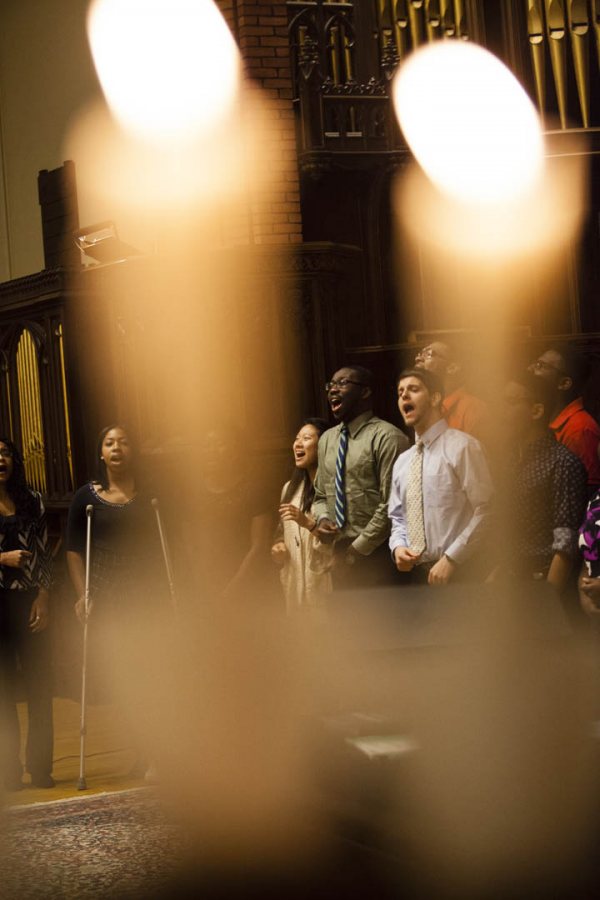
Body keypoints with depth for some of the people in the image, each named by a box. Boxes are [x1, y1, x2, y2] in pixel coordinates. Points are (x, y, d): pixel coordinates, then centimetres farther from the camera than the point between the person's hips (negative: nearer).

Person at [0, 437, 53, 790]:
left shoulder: (32, 501, 10)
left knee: (40, 685, 2)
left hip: (30, 601, 2)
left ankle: (41, 768, 10)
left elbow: (44, 553, 9)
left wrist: (43, 597, -1)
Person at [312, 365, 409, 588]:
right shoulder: (327, 439, 13)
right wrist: (322, 519, 0)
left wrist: (358, 549, -12)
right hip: (341, 553, 7)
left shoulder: (385, 437, -11)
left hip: (377, 556, -7)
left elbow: (391, 505, -15)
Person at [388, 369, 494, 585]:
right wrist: (398, 547, -1)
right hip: (417, 572, 7)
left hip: (460, 572, -7)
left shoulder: (462, 446, -7)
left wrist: (450, 560, -17)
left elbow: (484, 512, -12)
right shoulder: (402, 462, 15)